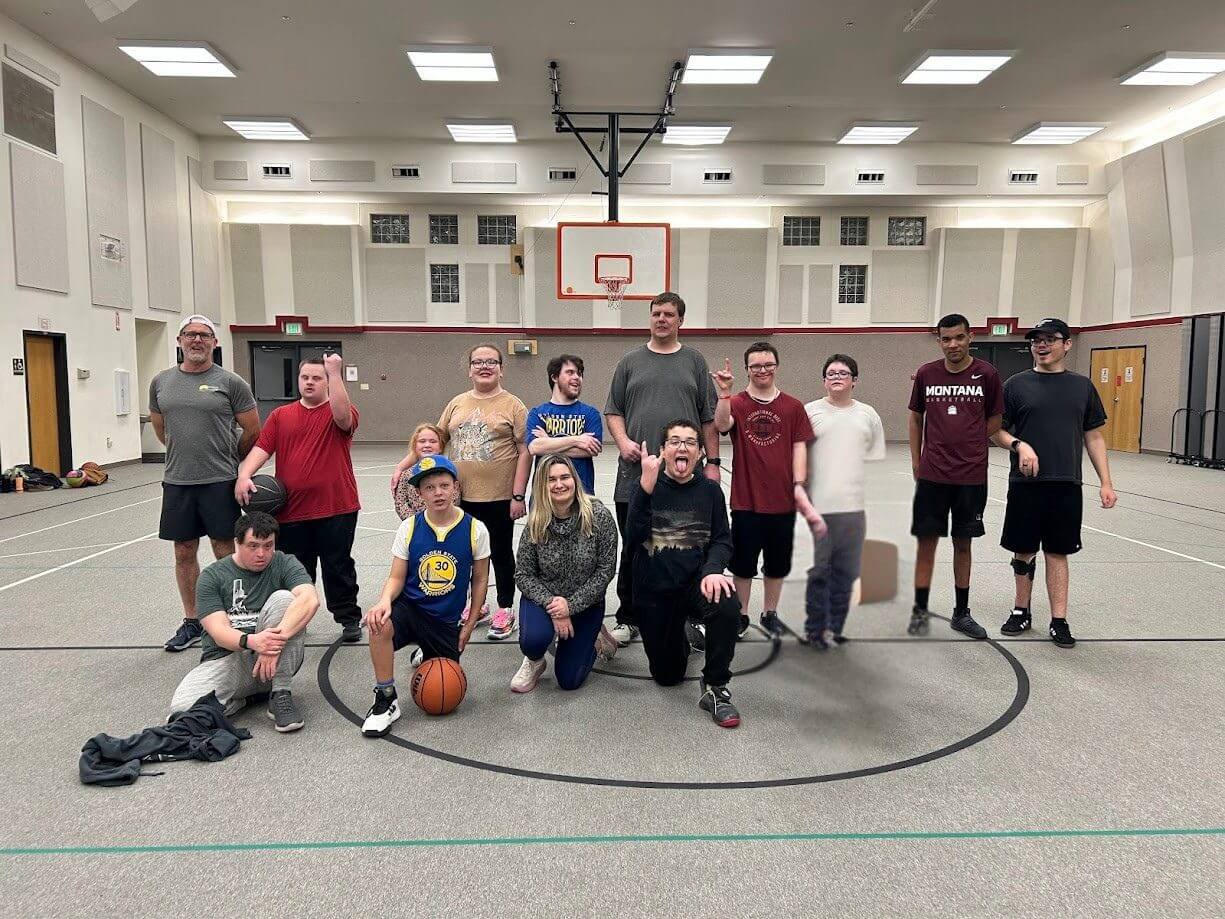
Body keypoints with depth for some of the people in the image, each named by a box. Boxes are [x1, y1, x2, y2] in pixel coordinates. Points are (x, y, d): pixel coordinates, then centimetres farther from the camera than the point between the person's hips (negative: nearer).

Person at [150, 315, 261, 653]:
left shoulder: (230, 382, -4)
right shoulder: (161, 382, 8)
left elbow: (252, 431, 2)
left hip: (219, 482, -4)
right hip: (176, 482, 4)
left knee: (225, 551, 3)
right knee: (184, 553, 11)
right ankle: (191, 622, 24)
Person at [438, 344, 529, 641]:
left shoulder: (513, 406, -5)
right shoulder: (457, 404, 8)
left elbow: (525, 451, -8)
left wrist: (518, 495, -13)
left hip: (499, 497, -4)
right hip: (461, 496, 4)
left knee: (501, 553, 9)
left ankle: (505, 610, 23)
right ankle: (475, 605, 33)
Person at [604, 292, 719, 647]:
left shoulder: (694, 361, 9)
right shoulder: (631, 362, 10)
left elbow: (709, 417, 7)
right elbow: (613, 410, 10)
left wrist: (712, 462, 2)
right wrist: (622, 440, -8)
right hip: (636, 472, 1)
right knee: (633, 548, 7)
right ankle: (628, 619, 20)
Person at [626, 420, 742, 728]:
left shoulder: (709, 490, 2)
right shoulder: (647, 487, -3)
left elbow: (722, 540, -1)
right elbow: (633, 538, -16)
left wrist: (713, 570, -23)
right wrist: (646, 488, -26)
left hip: (695, 582, 0)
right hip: (653, 590, 0)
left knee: (728, 606, -35)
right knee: (667, 676, 9)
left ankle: (715, 690, -15)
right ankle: (680, 637, 45)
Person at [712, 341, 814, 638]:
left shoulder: (793, 406, 3)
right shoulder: (736, 403, -1)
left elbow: (799, 447, 2)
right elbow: (722, 425, -22)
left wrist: (799, 485, -7)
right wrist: (724, 393, -34)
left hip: (782, 500, 2)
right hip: (746, 500, -2)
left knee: (778, 562, 14)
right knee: (743, 562, 8)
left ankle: (770, 613, 31)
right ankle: (740, 615, 24)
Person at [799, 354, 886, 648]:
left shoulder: (868, 415, 12)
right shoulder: (810, 411, 3)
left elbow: (877, 461, 16)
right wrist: (800, 494, -10)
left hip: (855, 507, 3)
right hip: (819, 506, -3)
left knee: (845, 573, 8)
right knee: (819, 571, 2)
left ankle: (834, 629, 20)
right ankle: (815, 629, 15)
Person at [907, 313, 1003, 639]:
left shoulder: (986, 374, -3)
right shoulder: (926, 374, 1)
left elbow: (996, 419, 8)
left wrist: (968, 444, -2)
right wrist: (916, 460, 8)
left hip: (971, 475, 0)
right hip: (932, 474, 0)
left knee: (962, 543, 10)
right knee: (927, 540, 4)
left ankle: (961, 613, 23)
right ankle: (920, 611, 16)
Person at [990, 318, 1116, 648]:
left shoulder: (1082, 386, 8)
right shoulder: (1017, 384, 2)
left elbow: (1094, 437, 10)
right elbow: (997, 430, 4)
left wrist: (1105, 482, 4)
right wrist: (1019, 445, -16)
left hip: (1066, 485, 1)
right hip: (1025, 483, -1)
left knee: (1057, 552, 6)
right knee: (1024, 551, 8)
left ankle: (1059, 621, 14)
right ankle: (1021, 611, 24)